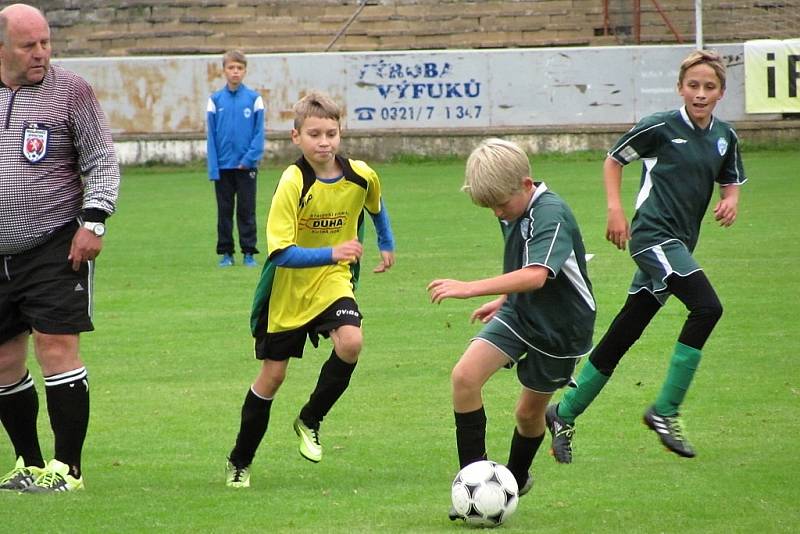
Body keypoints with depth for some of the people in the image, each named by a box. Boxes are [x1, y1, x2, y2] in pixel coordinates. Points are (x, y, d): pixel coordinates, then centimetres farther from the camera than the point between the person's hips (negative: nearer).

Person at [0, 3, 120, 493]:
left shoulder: (71, 90, -2)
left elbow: (102, 162, -1)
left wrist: (93, 222, -11)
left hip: (56, 247, -4)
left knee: (57, 347, -11)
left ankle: (67, 467, -3)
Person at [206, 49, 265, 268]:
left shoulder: (254, 99, -1)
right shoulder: (215, 100, 2)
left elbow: (259, 133, -2)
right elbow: (211, 136, 2)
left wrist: (249, 159, -12)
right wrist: (213, 168, -4)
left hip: (246, 166, -1)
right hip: (223, 166, 1)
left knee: (247, 210, 3)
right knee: (224, 211, 8)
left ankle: (249, 252, 9)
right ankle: (226, 252, 14)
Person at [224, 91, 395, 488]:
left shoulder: (360, 176, -10)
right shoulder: (293, 183, -24)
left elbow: (375, 207, 17)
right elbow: (281, 252, -29)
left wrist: (387, 245, 26)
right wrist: (330, 253, -39)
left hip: (333, 281, 3)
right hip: (288, 290, -3)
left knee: (351, 342, -26)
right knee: (273, 374, 5)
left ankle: (309, 422, -1)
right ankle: (240, 461, 25)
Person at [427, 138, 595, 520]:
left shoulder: (551, 215, -29)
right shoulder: (514, 215, -1)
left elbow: (535, 275, -44)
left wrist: (471, 288, -50)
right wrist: (503, 301, 23)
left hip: (559, 325, -7)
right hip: (519, 312, 7)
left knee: (529, 411, 10)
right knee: (464, 375, -15)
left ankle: (516, 479, 40)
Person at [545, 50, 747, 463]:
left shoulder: (725, 138, 10)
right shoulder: (660, 127, -7)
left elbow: (731, 180, 26)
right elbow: (613, 159, 5)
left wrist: (731, 198, 3)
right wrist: (615, 208, -5)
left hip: (679, 246, 7)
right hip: (653, 235, -7)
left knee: (622, 336, 10)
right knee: (707, 306, -24)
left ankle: (565, 414, 22)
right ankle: (665, 410, -17)